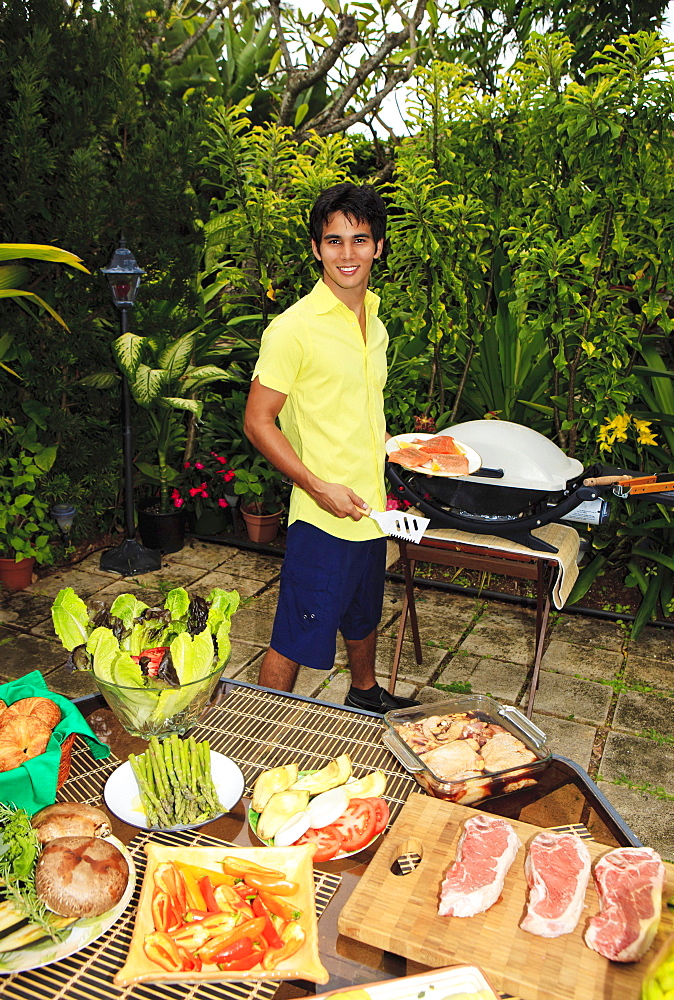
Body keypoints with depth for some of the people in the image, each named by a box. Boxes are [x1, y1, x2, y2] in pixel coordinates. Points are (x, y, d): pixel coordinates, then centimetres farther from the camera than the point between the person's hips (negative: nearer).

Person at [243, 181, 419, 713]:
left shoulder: (373, 321, 9)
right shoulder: (294, 328, -16)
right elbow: (258, 421, -15)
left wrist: (395, 447, 8)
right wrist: (318, 486, -21)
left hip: (372, 506, 8)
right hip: (323, 516, -8)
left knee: (363, 615, 27)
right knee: (294, 639, 4)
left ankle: (365, 693, 51)